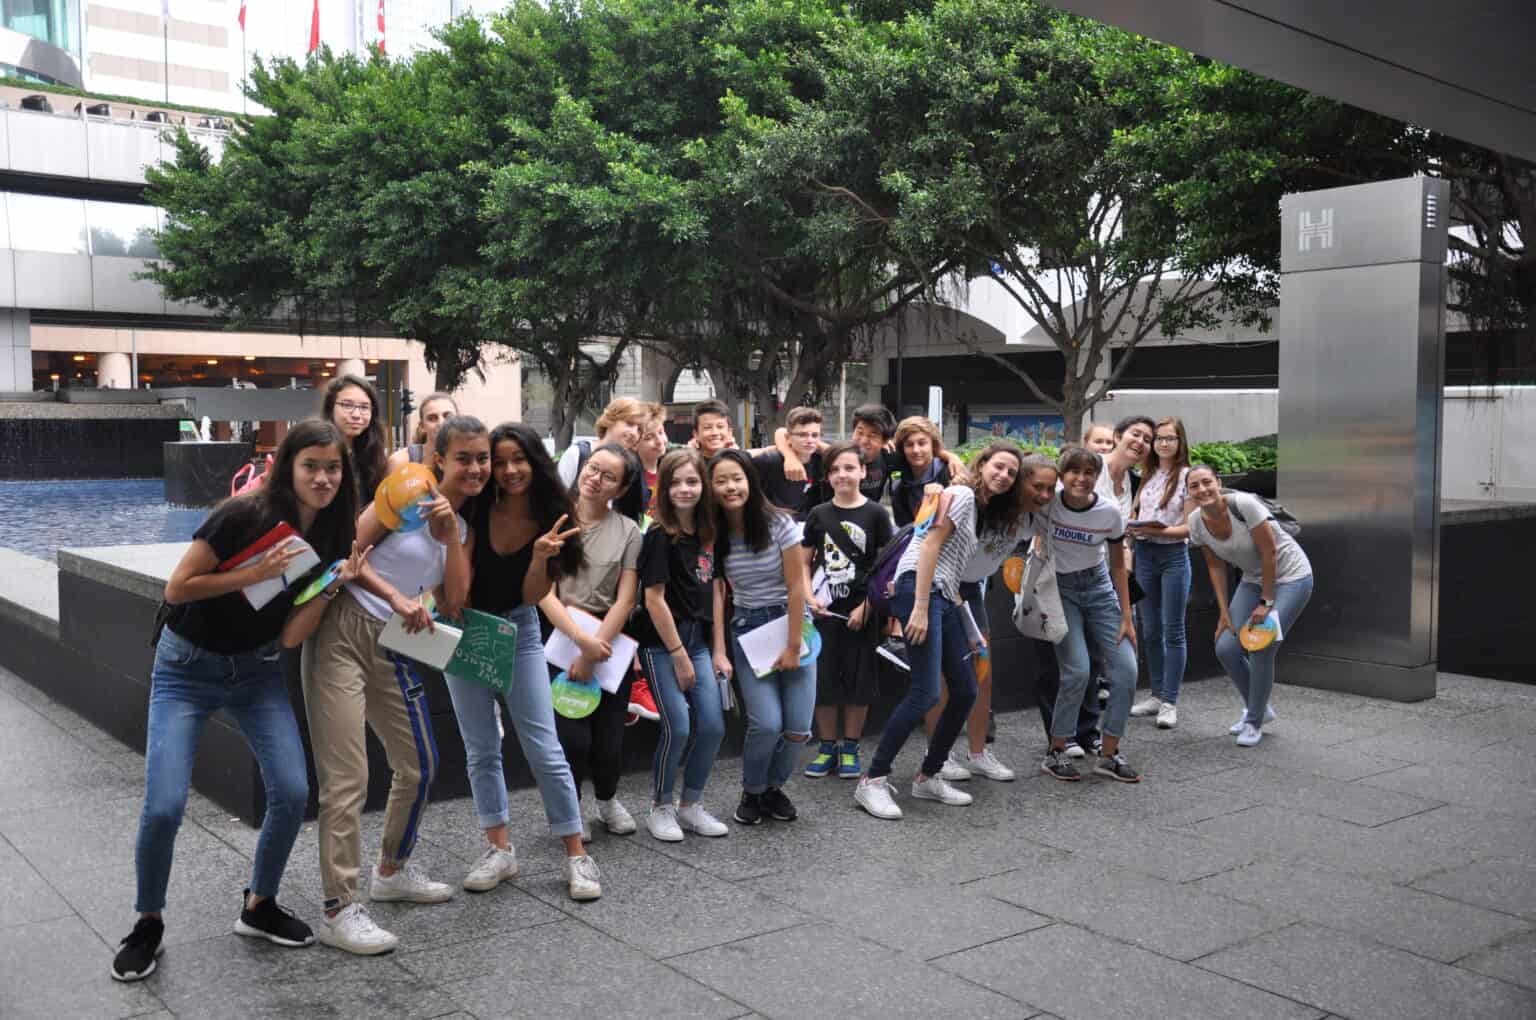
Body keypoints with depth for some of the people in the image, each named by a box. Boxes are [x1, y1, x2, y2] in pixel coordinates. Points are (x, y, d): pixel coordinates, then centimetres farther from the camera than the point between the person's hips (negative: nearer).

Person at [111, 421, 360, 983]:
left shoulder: (329, 536, -6)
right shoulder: (244, 515, -22)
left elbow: (292, 632, -7)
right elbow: (177, 588, -18)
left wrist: (334, 584, -20)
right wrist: (255, 574, -25)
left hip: (257, 672, 4)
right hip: (187, 667, -4)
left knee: (292, 793, -8)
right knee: (164, 807, -13)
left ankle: (259, 907, 17)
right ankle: (147, 925, 13)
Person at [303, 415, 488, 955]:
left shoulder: (462, 526, 13)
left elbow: (453, 604, 3)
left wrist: (453, 539, -7)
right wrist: (397, 597, -20)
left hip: (393, 648, 8)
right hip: (342, 632, -8)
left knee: (419, 764, 16)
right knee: (347, 778, -9)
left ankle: (392, 870, 37)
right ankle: (338, 910, 0)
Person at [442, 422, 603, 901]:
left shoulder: (551, 519, -11)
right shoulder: (476, 512, -12)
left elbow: (532, 596, -10)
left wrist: (541, 555, -28)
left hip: (518, 632, -1)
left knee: (544, 749, -5)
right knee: (480, 748, 6)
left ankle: (577, 855, 3)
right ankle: (499, 849, 17)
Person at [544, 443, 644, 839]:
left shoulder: (628, 531, 0)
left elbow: (625, 600, -4)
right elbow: (544, 592, -9)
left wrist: (594, 650, -13)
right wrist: (582, 639, -18)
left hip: (611, 644, 2)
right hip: (561, 639, -1)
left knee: (609, 739, 5)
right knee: (574, 738, -8)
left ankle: (607, 799, 38)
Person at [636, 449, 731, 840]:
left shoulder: (707, 534, 8)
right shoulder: (659, 536, -11)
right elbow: (654, 599, -14)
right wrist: (679, 656, -14)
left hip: (697, 638, 6)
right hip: (662, 642, -6)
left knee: (713, 725, 3)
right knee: (677, 727, -9)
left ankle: (691, 805, 20)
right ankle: (660, 808, 12)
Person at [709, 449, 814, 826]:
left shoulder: (778, 524, -13)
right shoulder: (715, 534, -5)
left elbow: (796, 588, -10)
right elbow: (716, 593, -5)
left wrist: (793, 646, -9)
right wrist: (719, 651, -13)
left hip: (789, 622, -1)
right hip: (746, 630, 1)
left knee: (798, 729, -4)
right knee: (767, 723, -13)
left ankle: (774, 788, 25)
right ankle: (751, 792, 15)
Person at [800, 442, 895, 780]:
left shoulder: (875, 514, -3)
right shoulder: (819, 515, 4)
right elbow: (804, 562, 10)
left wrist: (866, 606, -10)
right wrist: (810, 598, -6)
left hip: (861, 612, -2)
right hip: (825, 611, 2)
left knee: (859, 679, 3)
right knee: (823, 678, 4)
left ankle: (850, 748, 17)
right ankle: (827, 747, 17)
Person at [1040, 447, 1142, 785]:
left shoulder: (1109, 512, -13)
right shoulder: (1048, 503, -19)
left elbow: (1118, 565, -1)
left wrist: (1126, 617, -2)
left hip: (1098, 587, 3)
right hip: (1059, 588, -3)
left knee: (1126, 670, -6)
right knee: (1077, 671, -18)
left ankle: (1108, 755, 10)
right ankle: (1055, 753, 2)